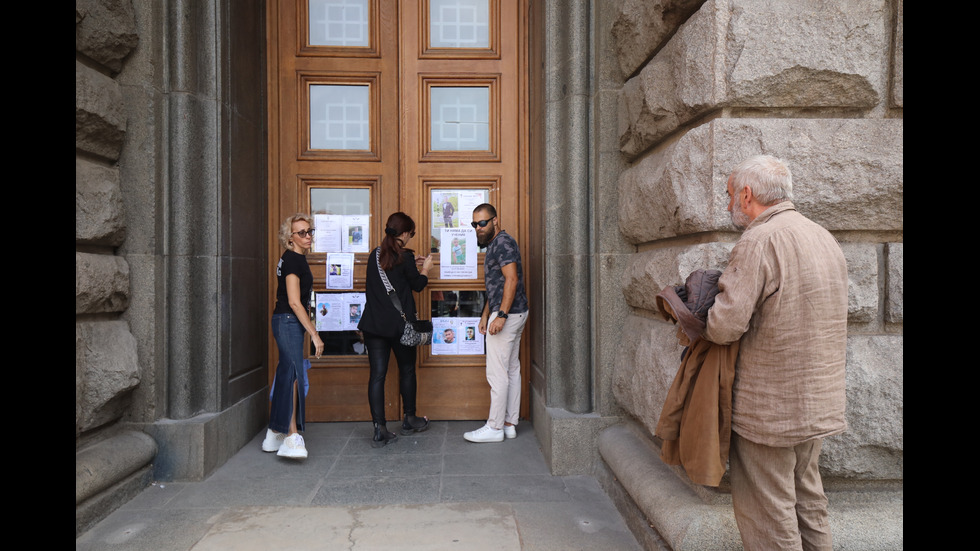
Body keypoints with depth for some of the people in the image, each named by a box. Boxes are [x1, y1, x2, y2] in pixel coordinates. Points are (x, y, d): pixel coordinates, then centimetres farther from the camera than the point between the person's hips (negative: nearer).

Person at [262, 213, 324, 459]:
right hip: (289, 321, -11)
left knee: (286, 375, 14)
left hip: (285, 321, 11)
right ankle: (292, 436, -16)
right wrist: (314, 333, -19)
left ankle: (274, 434, 24)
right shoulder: (293, 260, -14)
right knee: (294, 375, -15)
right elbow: (295, 302, -20)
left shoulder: (293, 258, 16)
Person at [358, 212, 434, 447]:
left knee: (377, 374, 2)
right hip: (400, 324, -4)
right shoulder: (404, 256, -10)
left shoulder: (375, 256, 7)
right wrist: (425, 268, 19)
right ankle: (409, 420, 30)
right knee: (407, 370, 15)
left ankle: (379, 429, -1)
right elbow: (417, 285, 1)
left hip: (373, 324, 4)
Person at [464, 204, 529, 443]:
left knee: (497, 373, -5)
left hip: (507, 314, -11)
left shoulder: (503, 242, -12)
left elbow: (511, 279, -22)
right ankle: (510, 423, 19)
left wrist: (501, 315, -26)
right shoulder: (494, 245, 20)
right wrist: (485, 314, 23)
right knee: (512, 370, 12)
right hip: (514, 315, 11)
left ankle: (494, 427, 3)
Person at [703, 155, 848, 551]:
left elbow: (725, 325, -24)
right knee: (807, 501, 22)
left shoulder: (759, 241, -18)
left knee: (767, 512, 4)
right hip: (818, 404, 9)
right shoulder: (825, 239, 11)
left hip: (769, 409, -9)